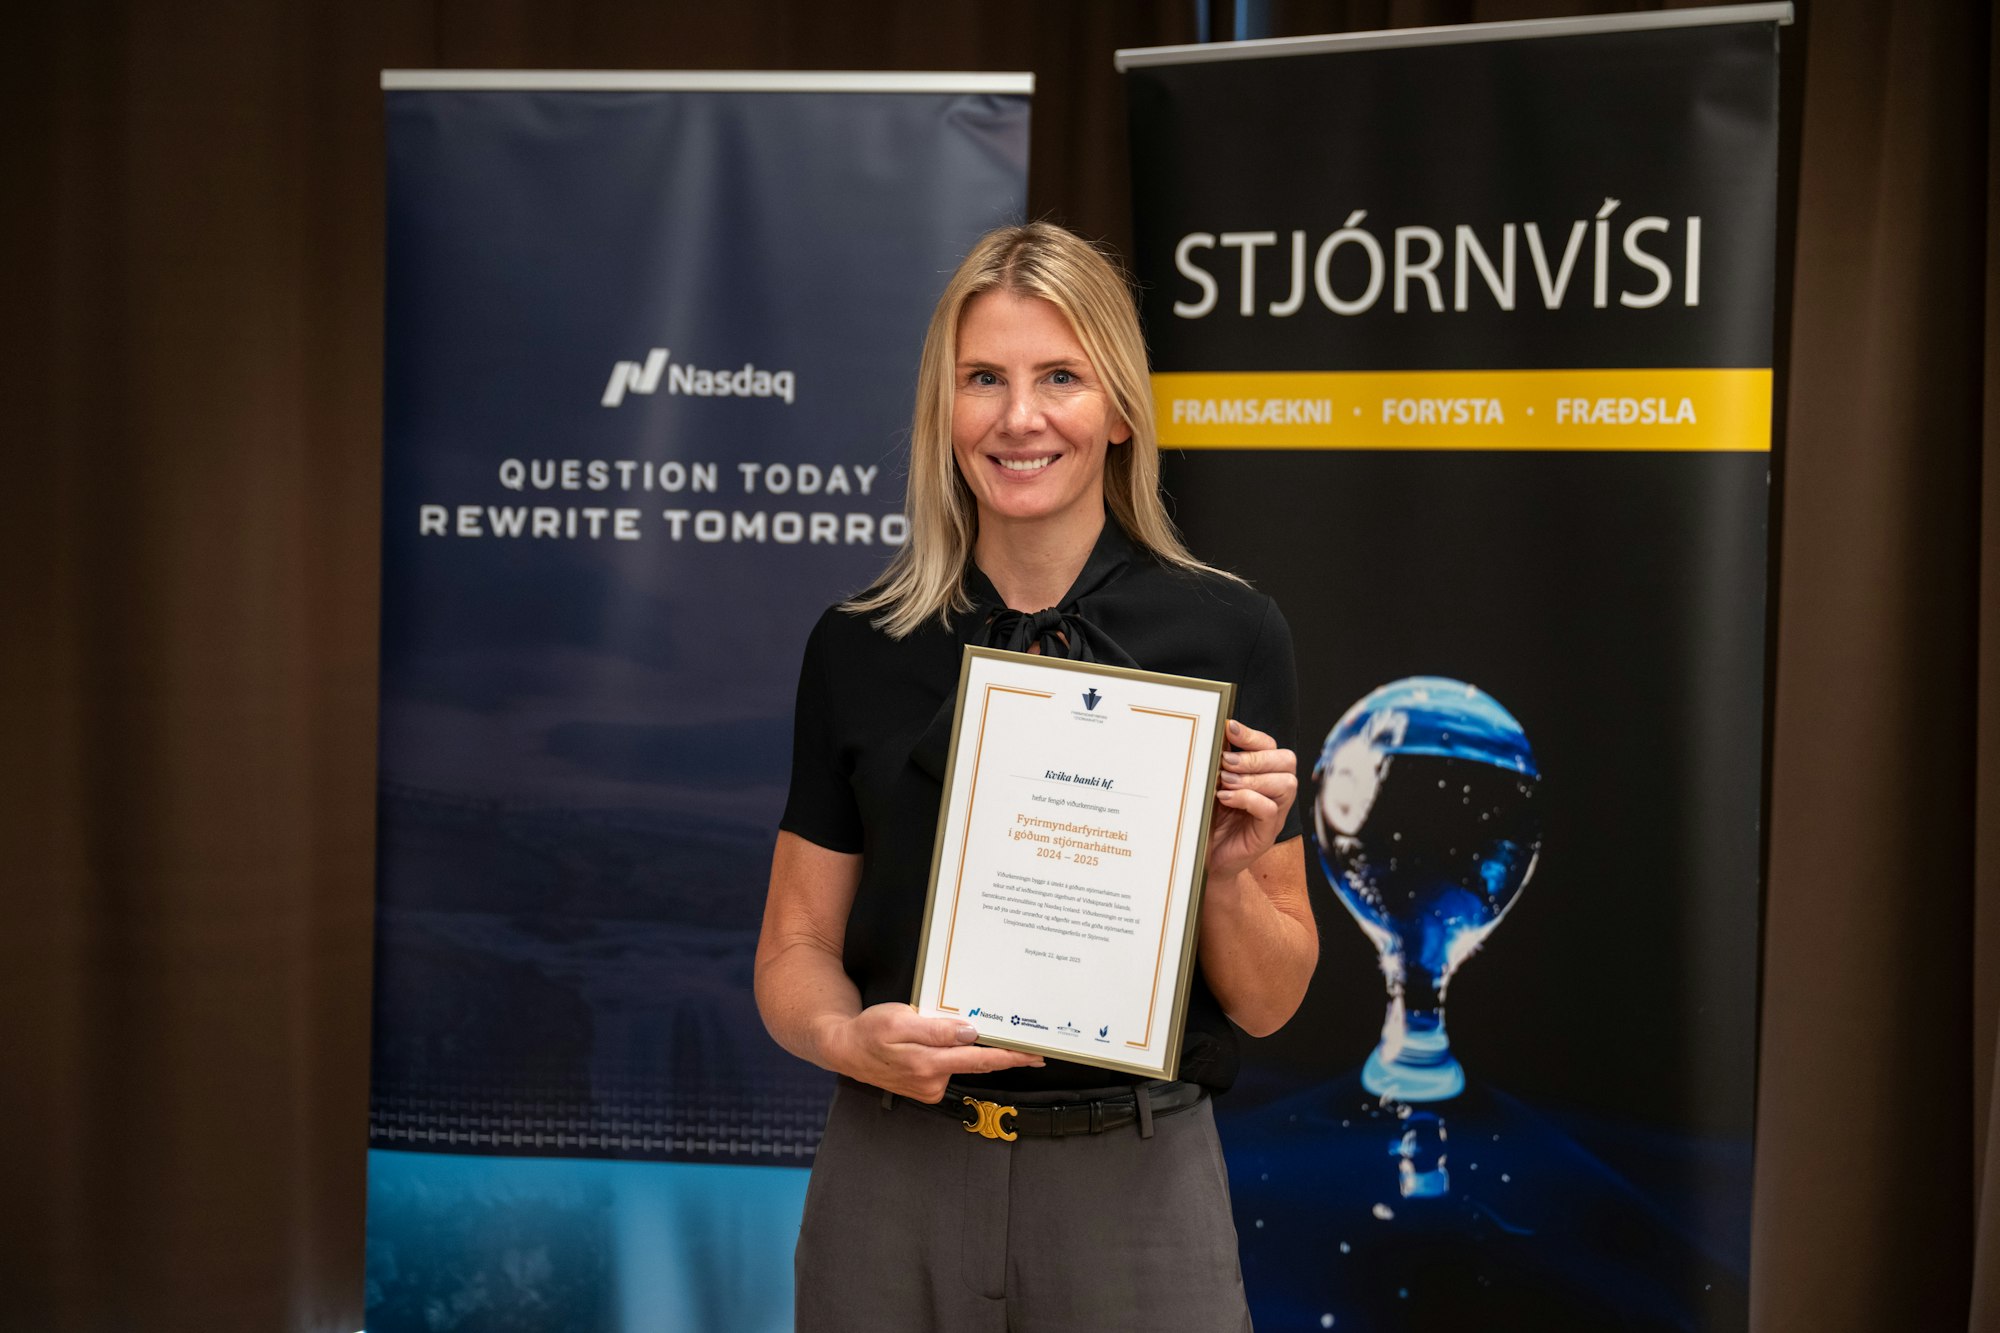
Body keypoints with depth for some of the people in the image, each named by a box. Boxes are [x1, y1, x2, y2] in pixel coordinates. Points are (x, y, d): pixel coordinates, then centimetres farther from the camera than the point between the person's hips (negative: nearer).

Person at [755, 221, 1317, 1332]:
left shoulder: (1226, 635, -4)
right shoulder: (858, 648, 0)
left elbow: (1268, 1002, 1)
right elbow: (796, 946, 4)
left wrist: (1226, 870, -18)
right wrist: (852, 1038, -15)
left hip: (1134, 1177, -1)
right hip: (895, 1177, 2)